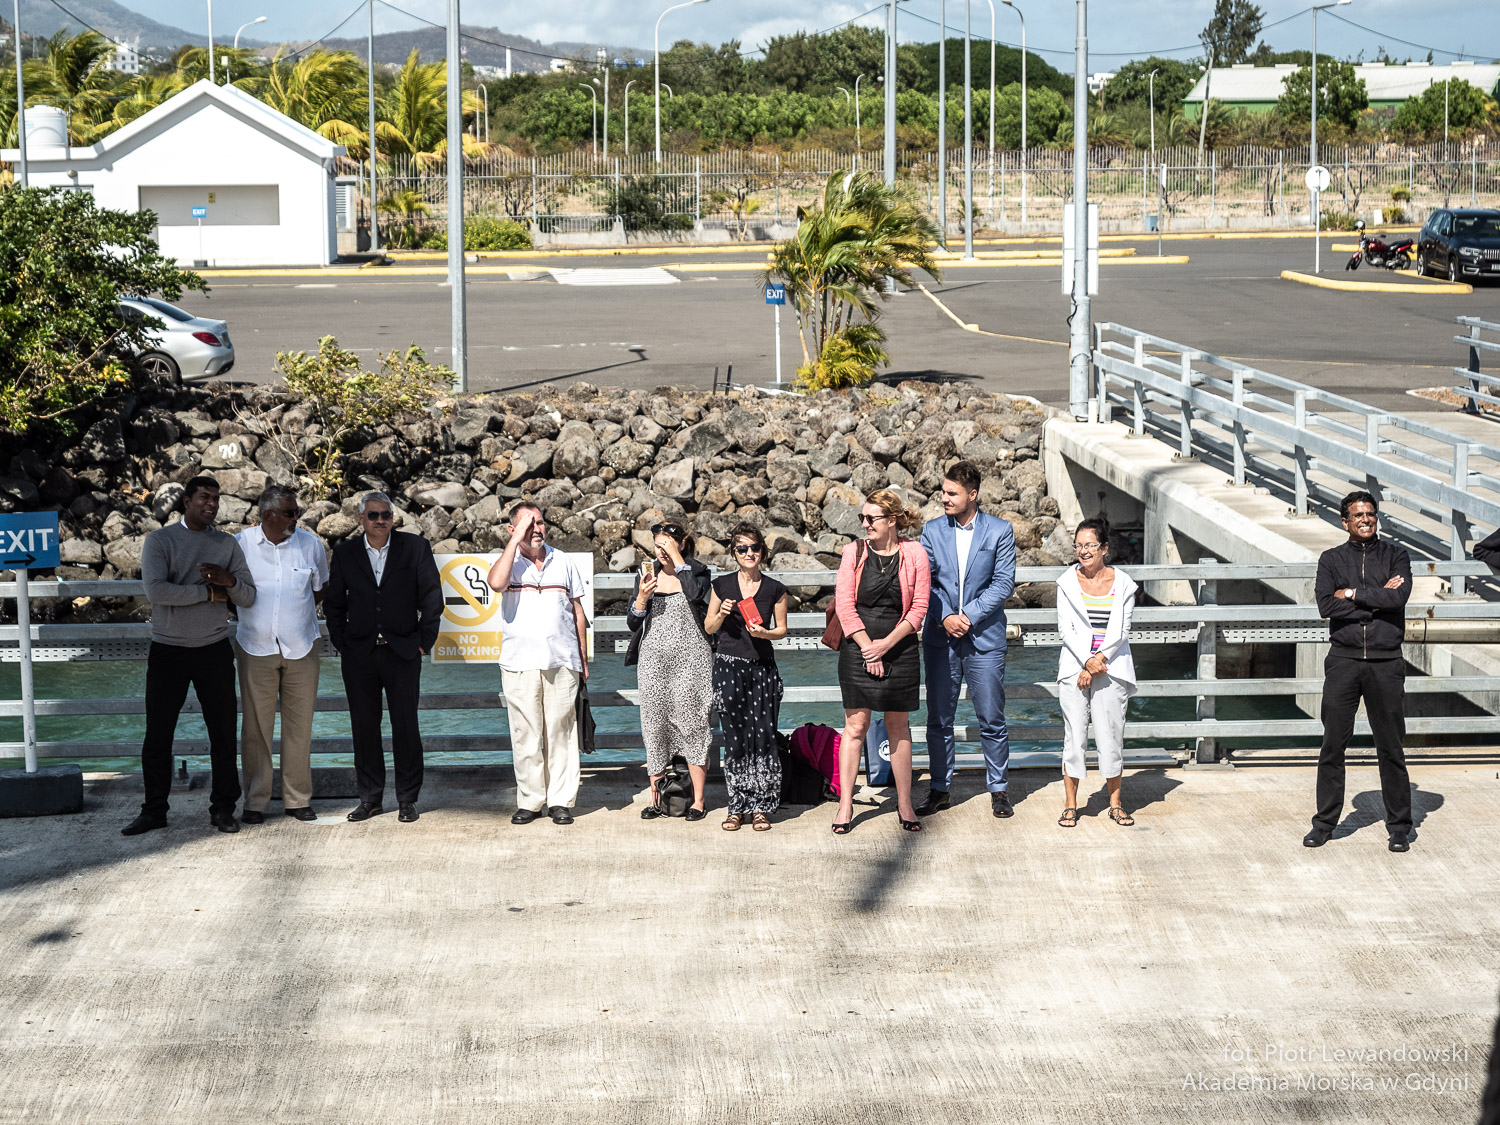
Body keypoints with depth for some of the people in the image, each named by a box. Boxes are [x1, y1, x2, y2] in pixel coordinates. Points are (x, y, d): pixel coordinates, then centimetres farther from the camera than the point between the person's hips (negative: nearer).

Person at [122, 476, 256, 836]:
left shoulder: (227, 543, 8)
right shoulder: (160, 541, -2)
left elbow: (248, 597, 7)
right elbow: (156, 590, -17)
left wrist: (230, 581, -15)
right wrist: (208, 593, -13)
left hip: (215, 651, 2)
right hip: (168, 651, -2)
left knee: (223, 733, 3)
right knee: (157, 735, 2)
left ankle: (223, 808, 12)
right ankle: (154, 810, 12)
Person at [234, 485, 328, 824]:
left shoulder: (311, 544, 2)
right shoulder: (240, 544, -3)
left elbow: (321, 589, 16)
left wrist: (300, 617, 9)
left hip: (302, 648, 1)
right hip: (256, 648, -1)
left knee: (300, 725, 4)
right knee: (255, 727, 1)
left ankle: (298, 799, 13)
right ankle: (255, 801, 9)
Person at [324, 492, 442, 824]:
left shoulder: (415, 548, 1)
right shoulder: (345, 553, 5)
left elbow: (431, 597, 2)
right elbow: (334, 603, 11)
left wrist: (424, 641, -2)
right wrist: (341, 644, 3)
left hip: (402, 652, -2)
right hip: (359, 656, 2)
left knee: (405, 727, 1)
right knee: (364, 727, 6)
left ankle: (407, 799, 10)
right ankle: (370, 798, 15)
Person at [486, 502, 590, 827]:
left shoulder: (563, 562, 12)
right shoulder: (510, 562, 5)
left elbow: (578, 613, 17)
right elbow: (496, 582, -21)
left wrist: (583, 660, 15)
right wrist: (516, 539, -15)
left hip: (562, 662, 2)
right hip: (520, 663, -1)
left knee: (560, 733, 2)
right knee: (525, 735, 0)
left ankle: (561, 801, 7)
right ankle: (529, 800, 9)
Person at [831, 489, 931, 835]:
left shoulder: (914, 554, -2)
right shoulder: (854, 552, 1)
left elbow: (919, 608, -3)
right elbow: (844, 604, -2)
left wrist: (885, 644, -11)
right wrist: (867, 647, -9)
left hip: (899, 648, 0)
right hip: (857, 647, 0)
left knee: (899, 726, 8)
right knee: (855, 726, 0)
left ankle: (904, 804, 16)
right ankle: (845, 805, 5)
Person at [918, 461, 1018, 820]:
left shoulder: (1000, 531, -1)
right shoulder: (932, 531, 6)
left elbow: (1003, 582, -5)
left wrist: (969, 616, -13)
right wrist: (945, 616, -12)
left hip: (984, 638, -2)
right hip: (940, 638, 2)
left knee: (992, 719, 2)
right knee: (939, 719, 6)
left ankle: (998, 789, 15)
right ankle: (939, 789, 17)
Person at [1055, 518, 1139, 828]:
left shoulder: (1122, 583, 3)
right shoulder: (1067, 582, 5)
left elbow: (1121, 631, 0)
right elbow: (1066, 628, -1)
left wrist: (1099, 660, -12)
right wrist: (1087, 662, -12)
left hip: (1112, 668, 0)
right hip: (1075, 668, 0)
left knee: (1111, 733, 1)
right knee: (1074, 734, -1)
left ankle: (1115, 803, 13)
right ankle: (1070, 804, 6)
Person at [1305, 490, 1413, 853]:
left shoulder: (1396, 556, 6)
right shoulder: (1331, 559, 7)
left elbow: (1398, 596, -13)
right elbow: (1327, 605, -9)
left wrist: (1352, 594, -9)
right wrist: (1376, 600, -10)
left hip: (1386, 662, -1)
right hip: (1344, 660, 1)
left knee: (1391, 748, 3)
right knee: (1333, 745, 3)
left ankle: (1399, 826, 12)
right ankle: (1324, 823, 12)